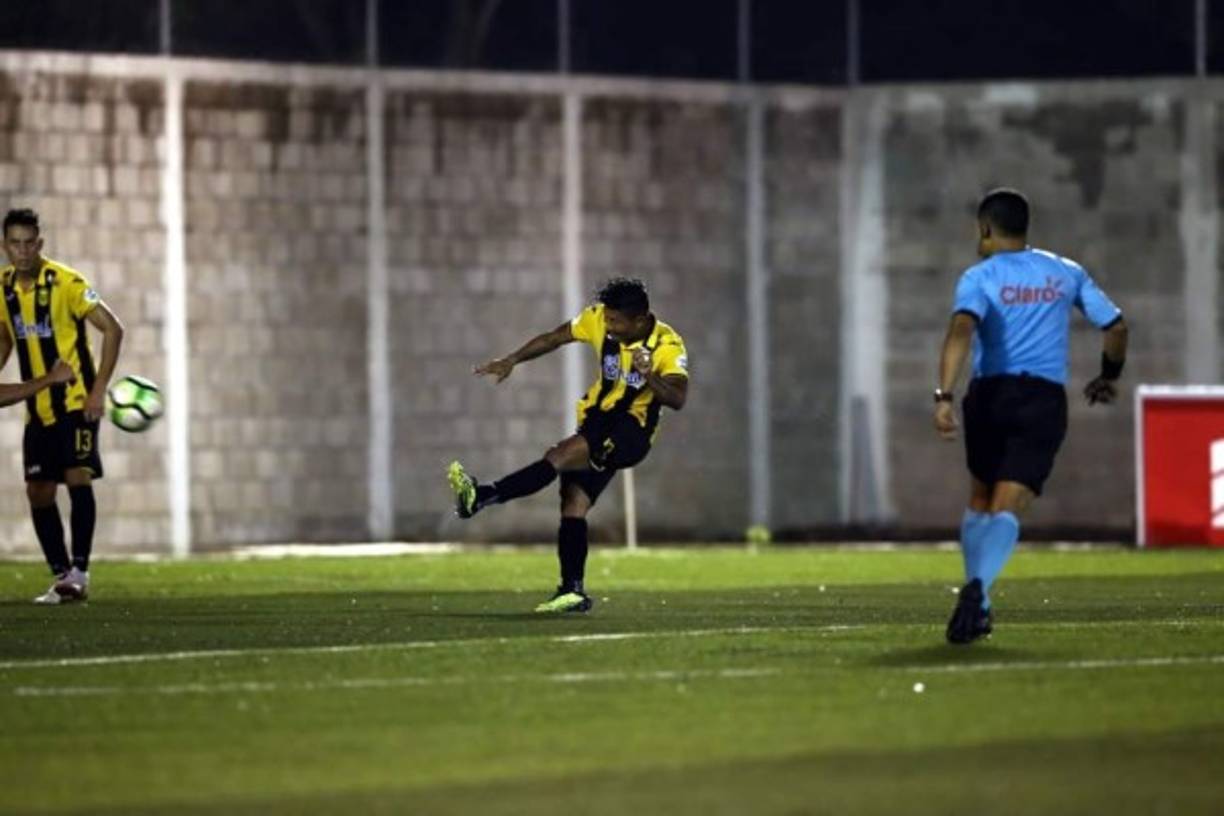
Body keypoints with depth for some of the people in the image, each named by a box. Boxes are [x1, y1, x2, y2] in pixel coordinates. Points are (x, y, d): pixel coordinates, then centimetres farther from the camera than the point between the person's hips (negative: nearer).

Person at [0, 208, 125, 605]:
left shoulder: (65, 283, -15)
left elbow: (112, 329, -15)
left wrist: (99, 389, -19)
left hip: (76, 402, -6)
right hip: (38, 408, 6)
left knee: (78, 478, -19)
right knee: (38, 493, 3)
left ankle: (79, 572, -16)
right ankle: (62, 578, 12)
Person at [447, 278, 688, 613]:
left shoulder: (668, 346, -19)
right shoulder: (598, 320, -5)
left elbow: (678, 399, -31)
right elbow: (554, 338, 9)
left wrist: (649, 377, -48)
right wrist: (511, 361, 6)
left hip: (632, 431, -6)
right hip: (598, 420, 6)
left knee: (561, 456, -28)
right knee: (573, 506, -5)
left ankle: (484, 497, -35)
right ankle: (573, 591, -3)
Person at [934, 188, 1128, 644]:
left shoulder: (979, 277, 1)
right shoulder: (1066, 274, 12)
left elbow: (961, 329, -18)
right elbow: (1115, 326, 14)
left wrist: (944, 396, -28)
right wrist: (1109, 377, 32)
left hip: (990, 395, 0)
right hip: (1046, 400, 0)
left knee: (980, 500, 22)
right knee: (1007, 509, -9)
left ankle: (977, 603, 21)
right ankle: (978, 588, -35)